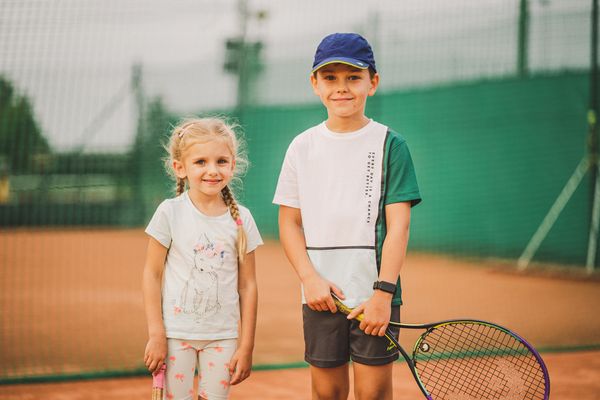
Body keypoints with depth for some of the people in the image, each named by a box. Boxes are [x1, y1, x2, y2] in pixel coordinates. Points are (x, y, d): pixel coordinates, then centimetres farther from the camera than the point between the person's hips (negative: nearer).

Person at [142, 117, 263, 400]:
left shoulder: (241, 219, 0)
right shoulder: (170, 212, -6)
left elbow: (247, 284, 3)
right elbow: (152, 274, -3)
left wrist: (246, 346, 2)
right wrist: (156, 334, -6)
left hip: (222, 335, 2)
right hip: (176, 333, -1)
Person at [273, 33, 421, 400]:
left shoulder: (390, 145, -2)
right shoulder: (302, 147, 7)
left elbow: (398, 223, -7)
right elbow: (290, 222, 8)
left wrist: (383, 291, -15)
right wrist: (311, 279, -7)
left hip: (375, 296, -3)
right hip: (321, 296, 3)